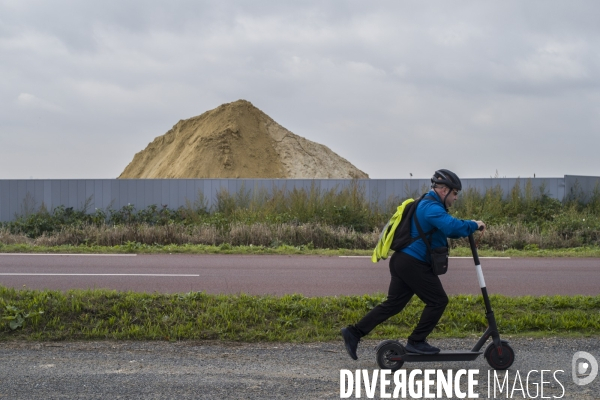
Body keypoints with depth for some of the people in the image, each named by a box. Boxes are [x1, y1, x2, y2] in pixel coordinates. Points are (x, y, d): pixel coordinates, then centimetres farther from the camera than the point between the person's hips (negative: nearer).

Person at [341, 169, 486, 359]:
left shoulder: (427, 205, 19)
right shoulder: (432, 208, -16)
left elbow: (447, 228, 23)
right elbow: (452, 227, -33)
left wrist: (468, 227, 6)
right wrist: (473, 226, -17)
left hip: (403, 262, 10)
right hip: (414, 264, -10)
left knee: (393, 304, 12)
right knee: (438, 301, -2)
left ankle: (354, 332, 11)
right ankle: (416, 342, 3)